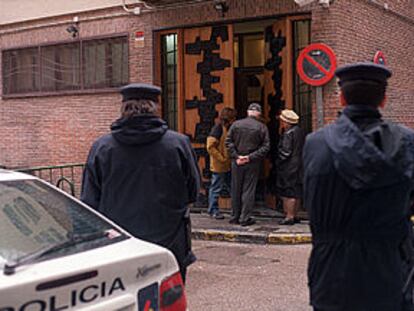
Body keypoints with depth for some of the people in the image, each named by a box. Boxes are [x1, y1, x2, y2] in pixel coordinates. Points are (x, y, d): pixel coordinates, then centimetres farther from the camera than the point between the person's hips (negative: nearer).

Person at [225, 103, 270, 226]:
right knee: (248, 190, 3)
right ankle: (245, 218, 4)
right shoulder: (262, 127, -4)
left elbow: (228, 142, -4)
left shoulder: (236, 124, 1)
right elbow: (265, 147, -8)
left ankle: (235, 217, 18)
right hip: (253, 164, -2)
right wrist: (251, 157, -10)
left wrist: (236, 156, -7)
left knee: (236, 190, 11)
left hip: (237, 163, 2)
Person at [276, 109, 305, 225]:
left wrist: (278, 162, -6)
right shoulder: (300, 131, 10)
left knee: (288, 193, -5)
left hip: (288, 168, -9)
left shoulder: (288, 134, -16)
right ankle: (294, 215, 21)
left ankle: (289, 217, -4)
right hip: (299, 167, 9)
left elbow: (285, 152, -19)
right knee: (296, 193, 13)